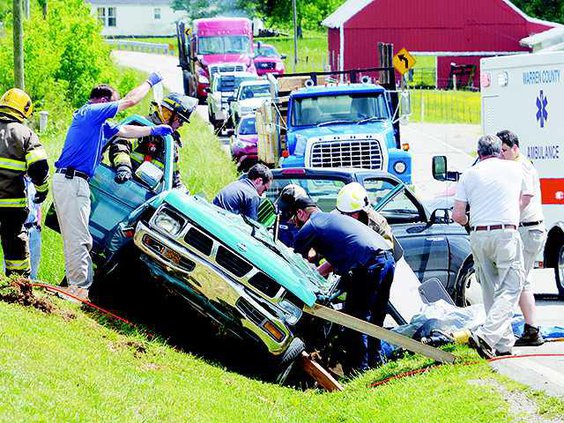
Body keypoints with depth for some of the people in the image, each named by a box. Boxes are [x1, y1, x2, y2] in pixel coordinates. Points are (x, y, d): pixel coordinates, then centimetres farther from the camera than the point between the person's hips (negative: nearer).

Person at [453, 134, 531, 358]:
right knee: (510, 289, -3)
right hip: (506, 233, -3)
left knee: (491, 291, 13)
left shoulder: (469, 174, 8)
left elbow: (457, 214, 3)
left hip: (478, 235, 3)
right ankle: (486, 335, -21)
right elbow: (526, 197, 26)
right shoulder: (514, 168, 9)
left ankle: (504, 342, 14)